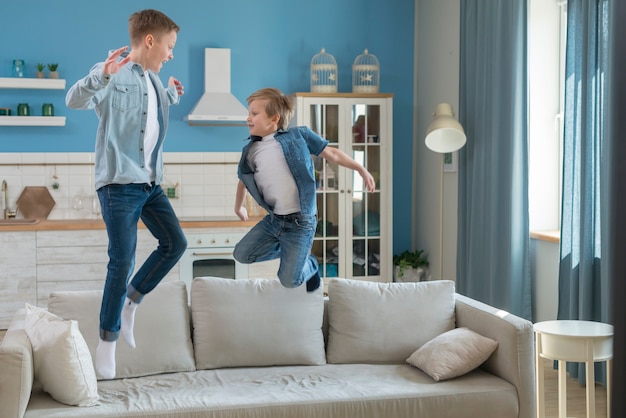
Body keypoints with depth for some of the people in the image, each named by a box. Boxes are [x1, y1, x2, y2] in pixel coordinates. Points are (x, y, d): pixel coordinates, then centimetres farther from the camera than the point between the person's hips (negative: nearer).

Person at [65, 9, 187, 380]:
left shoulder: (154, 80, 14)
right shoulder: (114, 73, -10)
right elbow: (74, 100, -27)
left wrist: (172, 95, 18)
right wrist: (101, 75, -43)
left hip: (151, 183, 8)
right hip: (119, 183, -8)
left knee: (175, 243, 7)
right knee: (123, 261, -6)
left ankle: (130, 302, 22)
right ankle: (108, 341, 7)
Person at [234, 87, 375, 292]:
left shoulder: (298, 136, -6)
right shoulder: (250, 150, 6)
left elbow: (331, 153, 2)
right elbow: (243, 181, 24)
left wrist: (361, 170, 4)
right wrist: (238, 207, 34)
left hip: (300, 222, -5)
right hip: (273, 220, 5)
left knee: (290, 280, -9)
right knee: (241, 255, 3)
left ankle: (310, 265, 28)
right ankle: (289, 251, 23)